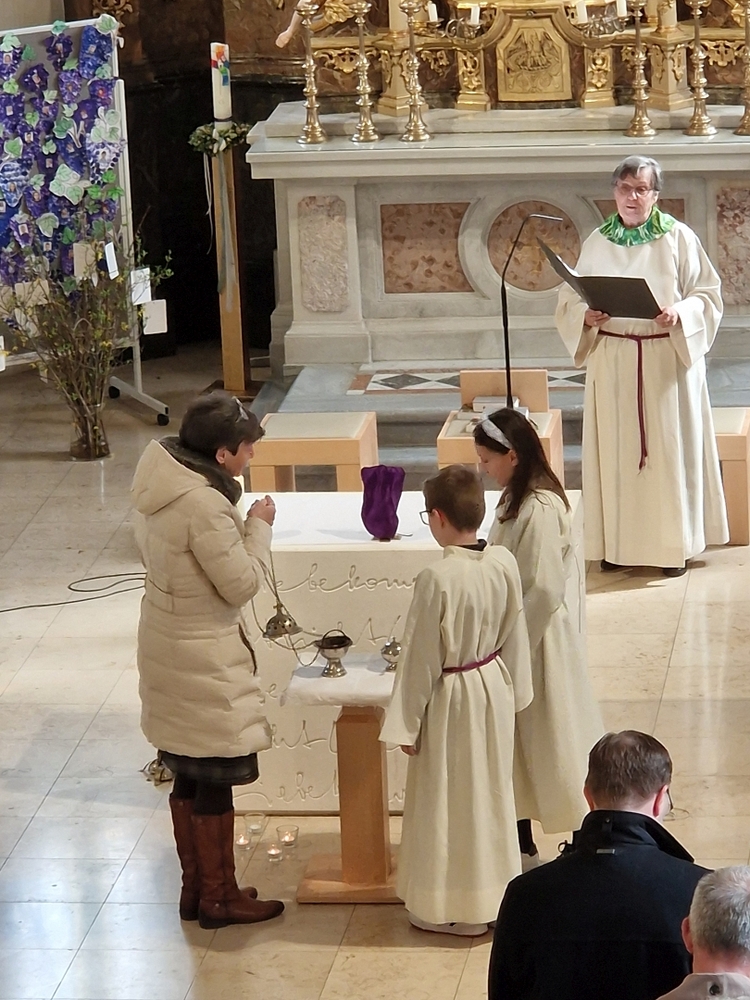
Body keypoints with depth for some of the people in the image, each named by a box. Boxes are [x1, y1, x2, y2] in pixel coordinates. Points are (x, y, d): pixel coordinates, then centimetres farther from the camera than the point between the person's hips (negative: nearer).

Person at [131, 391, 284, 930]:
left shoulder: (161, 479, 1)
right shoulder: (204, 505, -27)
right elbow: (242, 583, -20)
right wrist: (259, 526, -8)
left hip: (167, 643, 9)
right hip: (204, 659, -9)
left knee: (188, 778, 19)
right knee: (215, 782, 4)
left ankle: (196, 886, 30)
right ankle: (219, 898, 15)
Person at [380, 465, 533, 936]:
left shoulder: (437, 579, -27)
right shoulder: (505, 564, -9)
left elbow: (421, 658, -19)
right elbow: (514, 635, 4)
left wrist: (406, 724, -9)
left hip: (451, 701, -6)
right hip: (494, 688, 6)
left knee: (449, 801, 9)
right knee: (492, 791, 21)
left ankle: (452, 907, 21)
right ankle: (497, 892, 35)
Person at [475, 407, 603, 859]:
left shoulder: (540, 510, -24)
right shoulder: (520, 498, 5)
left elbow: (544, 590, -26)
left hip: (537, 642, -9)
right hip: (519, 634, 10)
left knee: (546, 744, 2)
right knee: (516, 744, 17)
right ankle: (522, 843, 29)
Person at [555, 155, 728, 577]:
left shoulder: (679, 238, -3)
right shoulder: (598, 243, 5)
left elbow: (707, 293, -2)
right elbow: (571, 298, 9)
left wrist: (680, 314, -20)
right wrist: (586, 316, -13)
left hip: (669, 358, -2)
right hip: (613, 361, 2)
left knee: (669, 447, 1)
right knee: (617, 449, 4)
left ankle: (675, 544, 11)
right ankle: (619, 542, 13)